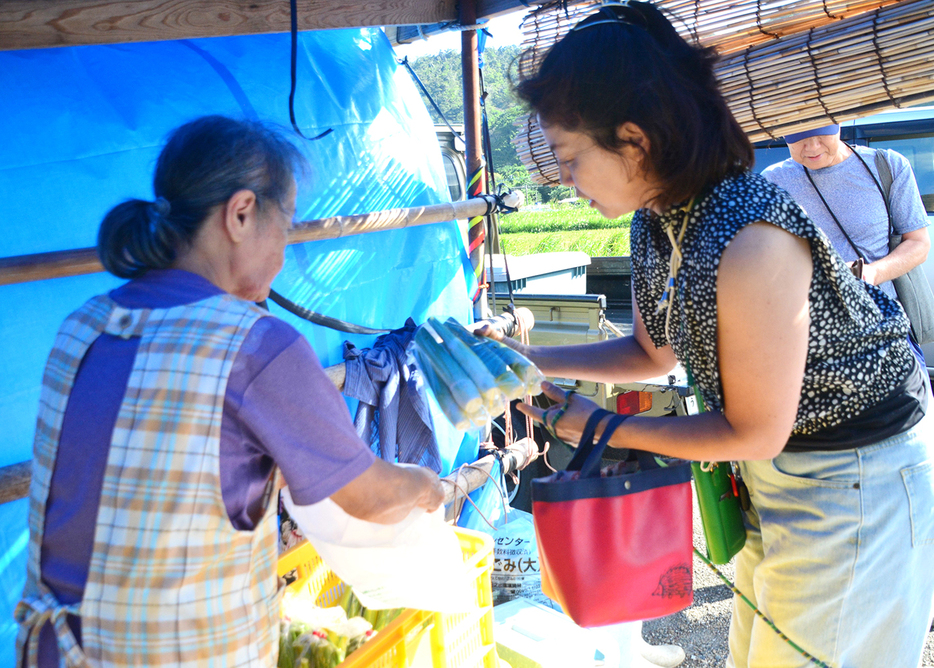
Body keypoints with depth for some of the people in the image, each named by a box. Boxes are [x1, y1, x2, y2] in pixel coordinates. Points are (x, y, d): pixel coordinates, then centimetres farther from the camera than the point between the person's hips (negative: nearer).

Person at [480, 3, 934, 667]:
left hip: (859, 475, -8)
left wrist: (599, 427, -16)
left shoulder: (752, 245, -35)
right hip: (773, 467, 8)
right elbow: (654, 352, 8)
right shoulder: (653, 226, -7)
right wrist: (531, 358, 0)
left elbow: (752, 433, -24)